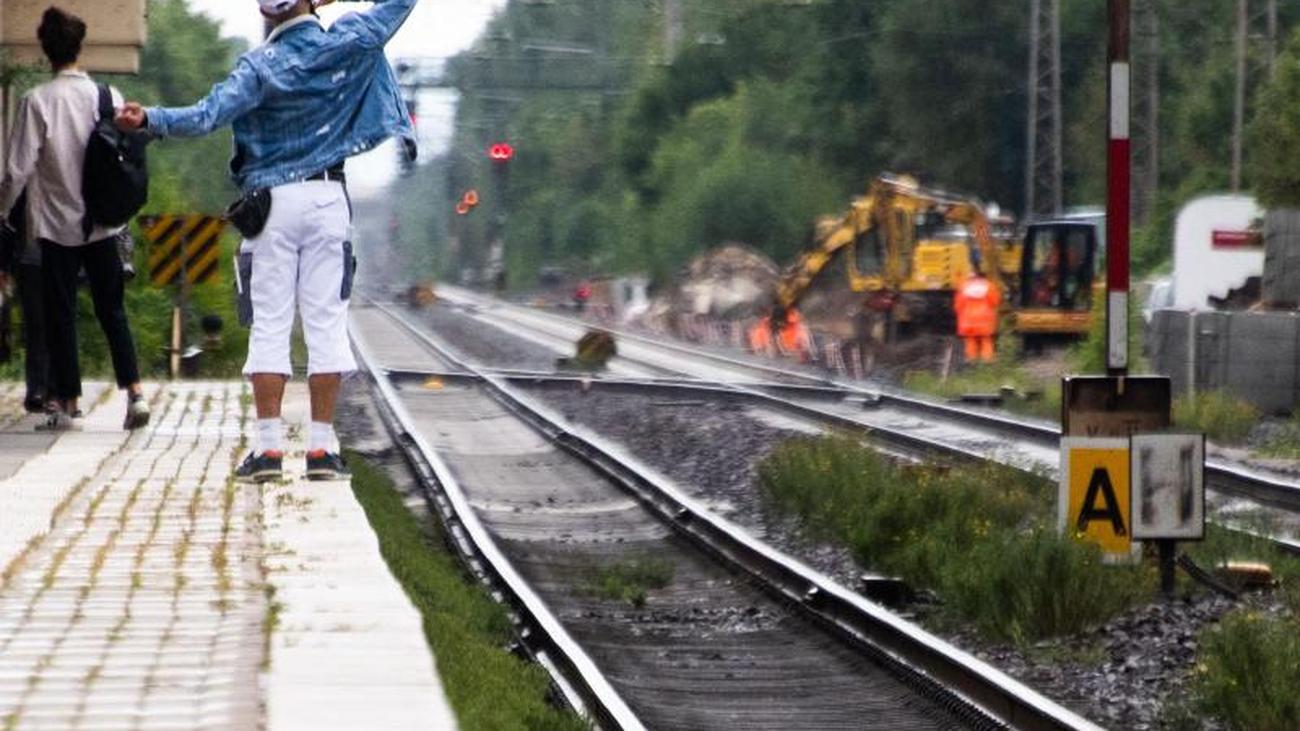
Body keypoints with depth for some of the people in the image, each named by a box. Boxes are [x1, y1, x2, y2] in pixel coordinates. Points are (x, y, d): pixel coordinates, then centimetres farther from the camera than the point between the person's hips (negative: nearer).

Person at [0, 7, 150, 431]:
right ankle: (134, 392, -2)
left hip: (57, 224, -3)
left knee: (60, 315, 6)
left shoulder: (37, 101, -11)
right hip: (103, 222, 3)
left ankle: (68, 404, 8)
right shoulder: (107, 97, -3)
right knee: (112, 310, 11)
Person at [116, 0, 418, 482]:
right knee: (326, 323, 3)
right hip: (327, 198, 1)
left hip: (272, 203, -1)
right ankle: (322, 447, 1)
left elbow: (210, 114, -18)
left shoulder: (260, 66, -7)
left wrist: (151, 120, -20)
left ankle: (268, 446, -3)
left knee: (270, 324, 1)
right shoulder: (347, 43, -2)